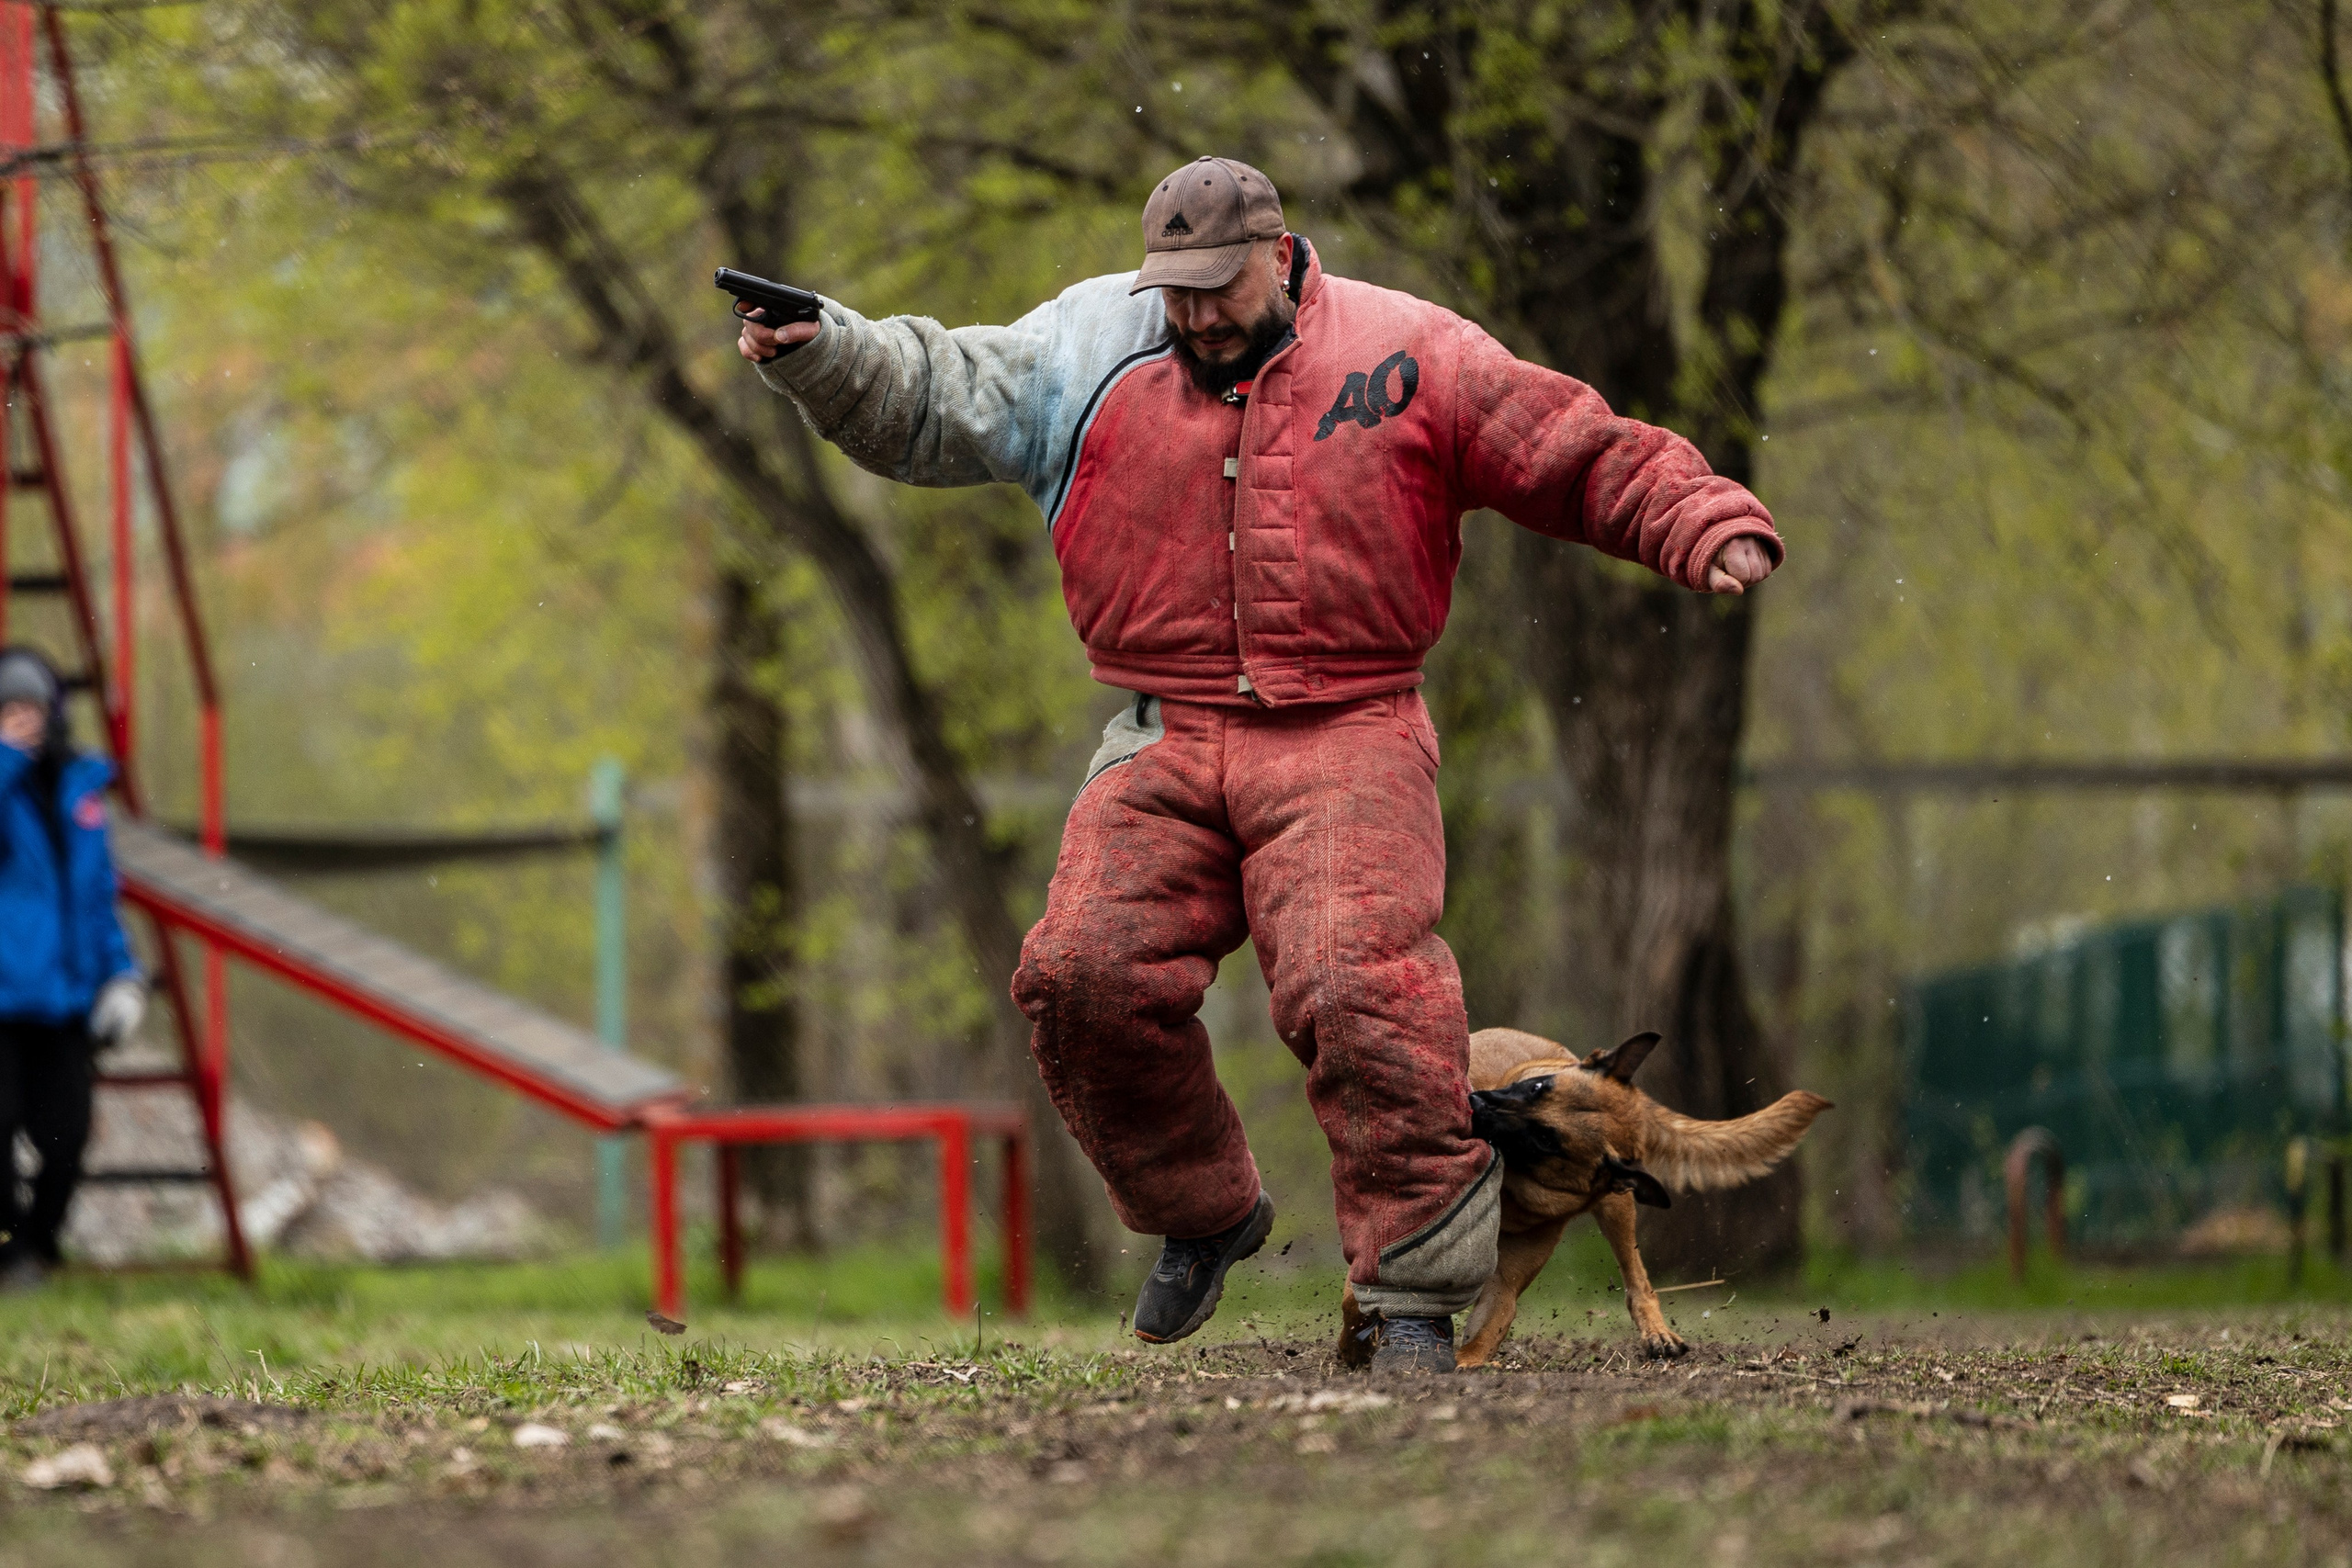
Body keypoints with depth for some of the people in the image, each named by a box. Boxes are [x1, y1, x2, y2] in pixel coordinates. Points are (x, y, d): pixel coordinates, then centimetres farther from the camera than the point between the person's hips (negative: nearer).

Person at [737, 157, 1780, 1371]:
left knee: (1359, 987, -23)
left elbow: (1592, 459, 4)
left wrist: (1711, 529, -10)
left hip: (1346, 737, -3)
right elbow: (928, 395, 9)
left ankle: (1415, 1289, -15)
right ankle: (1203, 1211, 11)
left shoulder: (1405, 357, 4)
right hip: (1165, 742, 3)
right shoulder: (1091, 355, 11)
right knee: (1084, 975, -14)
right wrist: (814, 350, -9)